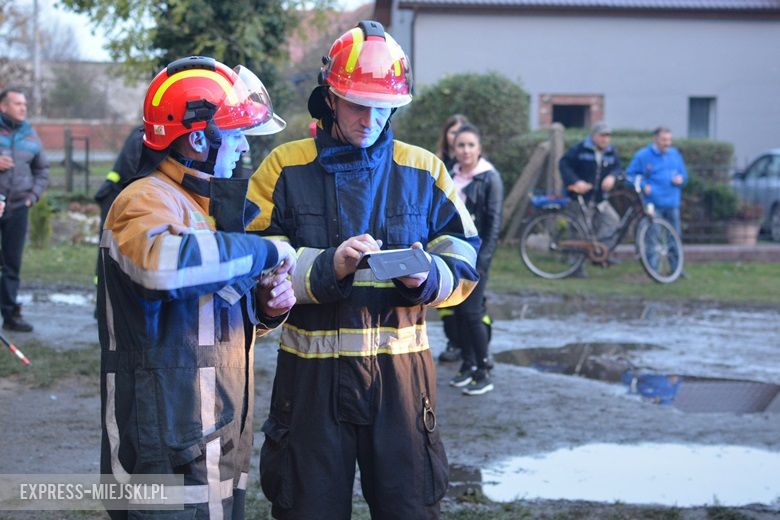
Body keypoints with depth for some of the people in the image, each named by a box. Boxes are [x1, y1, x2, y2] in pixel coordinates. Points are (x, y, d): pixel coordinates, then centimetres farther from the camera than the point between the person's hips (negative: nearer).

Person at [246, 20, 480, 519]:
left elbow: (464, 259, 6)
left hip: (400, 367, 1)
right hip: (312, 369, -1)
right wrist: (327, 266, -22)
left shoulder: (423, 170, 7)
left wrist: (428, 276, -16)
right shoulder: (286, 167, 0)